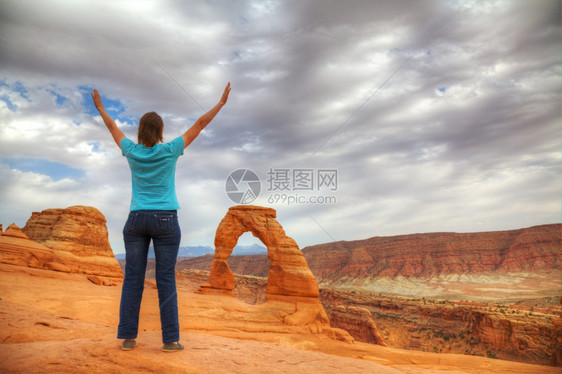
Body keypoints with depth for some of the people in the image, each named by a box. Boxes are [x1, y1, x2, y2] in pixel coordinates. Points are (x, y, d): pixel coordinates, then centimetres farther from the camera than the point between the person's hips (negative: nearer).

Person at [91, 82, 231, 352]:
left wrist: (100, 108, 37)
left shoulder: (132, 151, 1)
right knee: (166, 281, 0)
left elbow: (113, 128, 20)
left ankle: (128, 337, 11)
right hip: (165, 221, -3)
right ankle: (170, 339, 4)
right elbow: (200, 124, 0)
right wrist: (221, 103, 9)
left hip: (136, 221, 3)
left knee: (132, 279, 7)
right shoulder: (169, 150, -7)